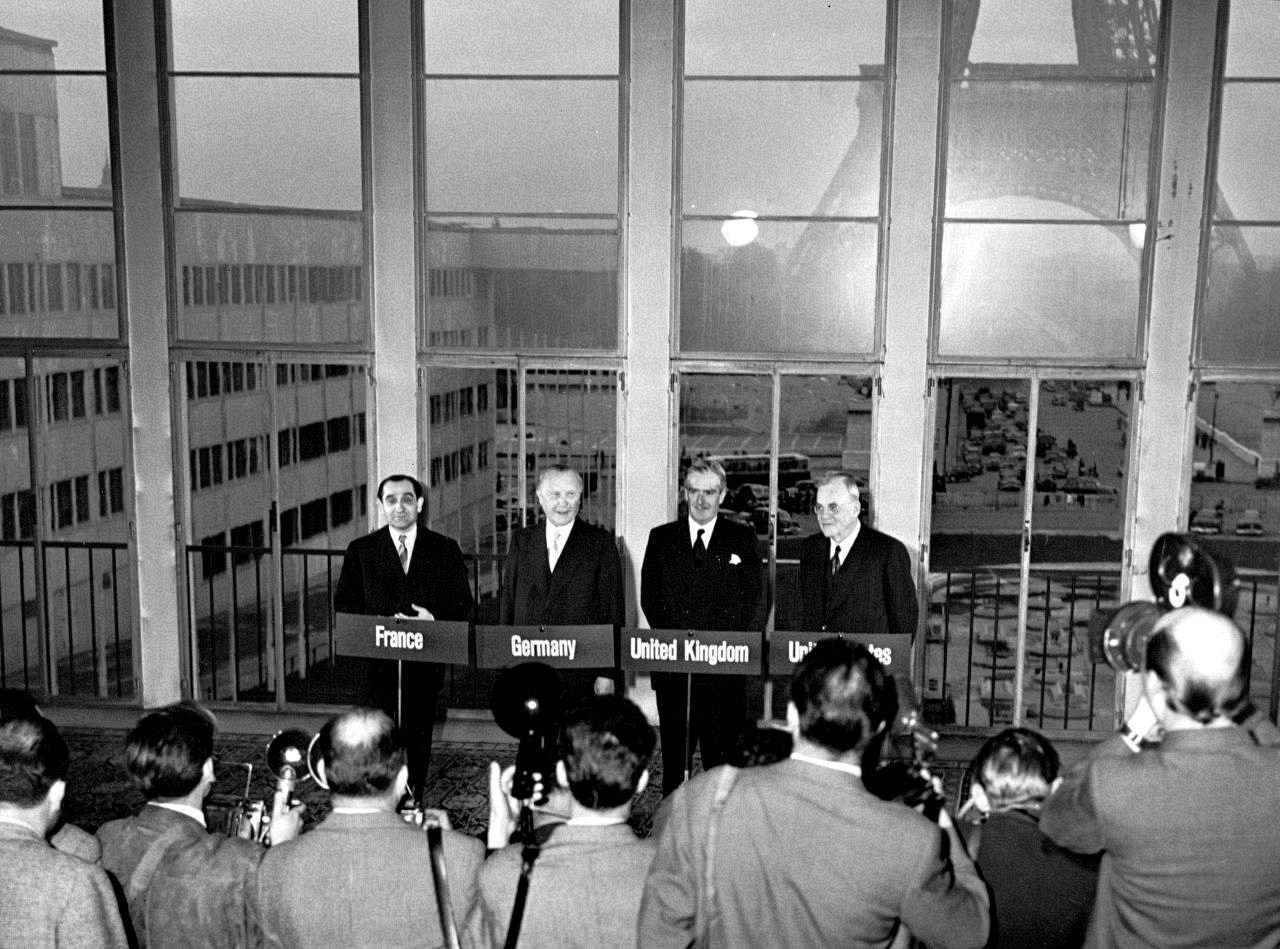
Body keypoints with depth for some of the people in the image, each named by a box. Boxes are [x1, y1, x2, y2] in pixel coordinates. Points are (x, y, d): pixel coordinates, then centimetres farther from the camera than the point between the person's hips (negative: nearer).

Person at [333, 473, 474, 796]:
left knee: (418, 742, 6)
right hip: (376, 663, 0)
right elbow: (343, 605, 4)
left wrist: (433, 620, -14)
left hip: (424, 663, 1)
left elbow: (462, 604, 6)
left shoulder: (445, 550, 7)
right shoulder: (360, 551, 7)